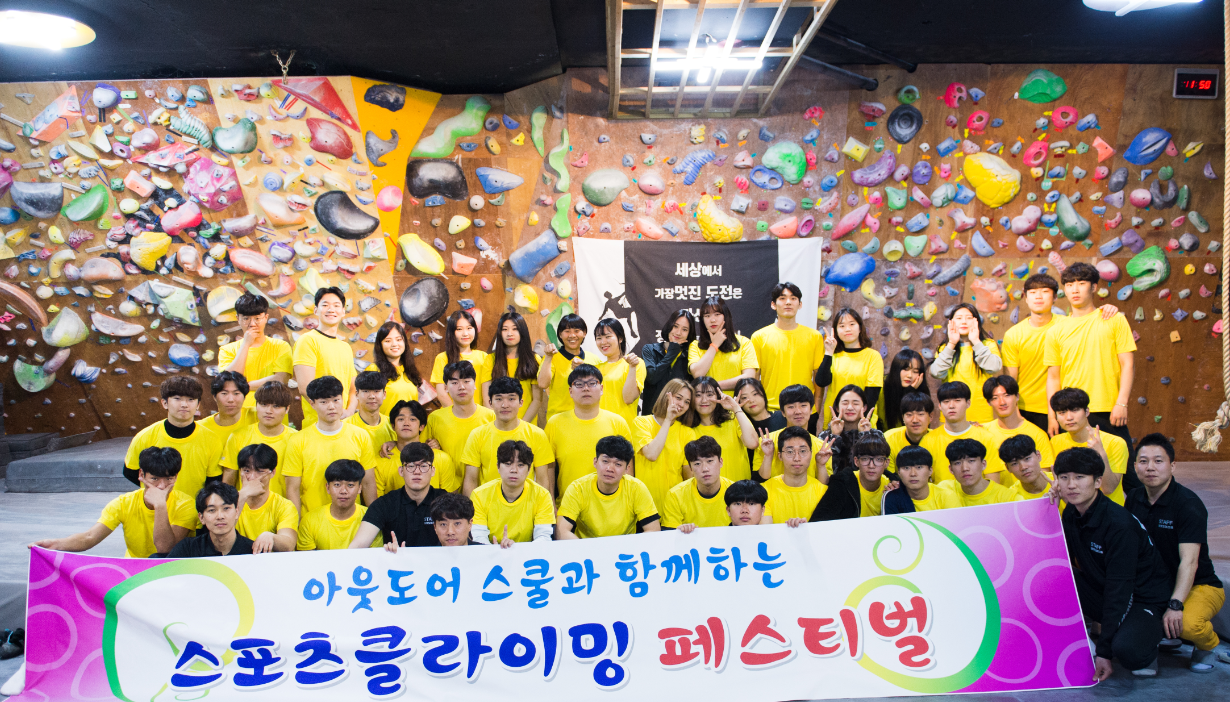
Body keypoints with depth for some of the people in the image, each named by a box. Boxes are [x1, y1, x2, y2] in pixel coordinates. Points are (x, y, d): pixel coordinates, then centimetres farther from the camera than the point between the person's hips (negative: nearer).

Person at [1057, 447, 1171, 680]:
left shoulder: (1119, 523, -25)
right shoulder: (1071, 514, -4)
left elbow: (1119, 589, -27)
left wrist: (1104, 651, -28)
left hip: (1142, 598, -6)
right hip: (1100, 589, 6)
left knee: (1125, 647, -35)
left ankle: (1146, 648, 1)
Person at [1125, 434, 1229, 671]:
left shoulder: (1189, 504, -18)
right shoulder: (1134, 499, 1)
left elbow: (1189, 561, -27)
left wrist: (1175, 605, -38)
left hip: (1199, 585, -6)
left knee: (1186, 623, -36)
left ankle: (1209, 645, 2)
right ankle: (1166, 635, 9)